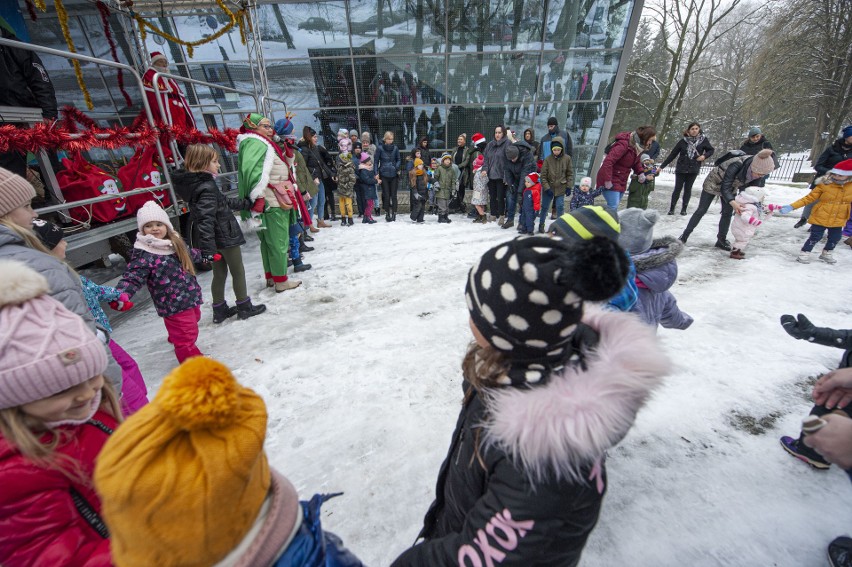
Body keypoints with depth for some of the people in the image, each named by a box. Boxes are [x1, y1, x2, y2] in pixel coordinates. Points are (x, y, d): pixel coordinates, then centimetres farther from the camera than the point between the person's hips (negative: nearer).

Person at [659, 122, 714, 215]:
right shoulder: (683, 141, -2)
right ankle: (672, 208, 8)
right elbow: (672, 154, 0)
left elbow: (711, 150, 10)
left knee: (688, 189, 6)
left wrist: (704, 156, -11)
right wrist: (662, 166, -2)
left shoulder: (703, 140, 0)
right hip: (681, 169, -1)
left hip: (693, 169, 1)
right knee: (678, 188, 1)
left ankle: (684, 209, 13)